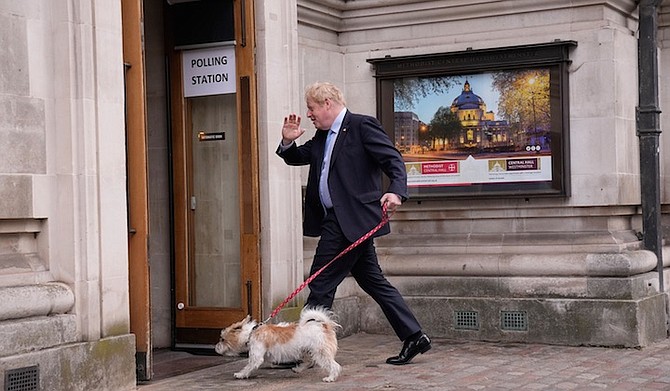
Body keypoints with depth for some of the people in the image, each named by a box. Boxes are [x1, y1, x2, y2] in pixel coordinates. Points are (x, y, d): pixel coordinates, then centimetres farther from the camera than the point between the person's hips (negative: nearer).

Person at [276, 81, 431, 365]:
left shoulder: (363, 126, -8)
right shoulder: (323, 136, 18)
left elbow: (394, 161, -14)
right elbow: (297, 158, 25)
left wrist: (395, 192, -32)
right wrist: (288, 141, 3)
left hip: (352, 220, -10)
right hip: (338, 221, 10)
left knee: (321, 284, -6)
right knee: (373, 281, 12)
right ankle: (414, 337, 17)